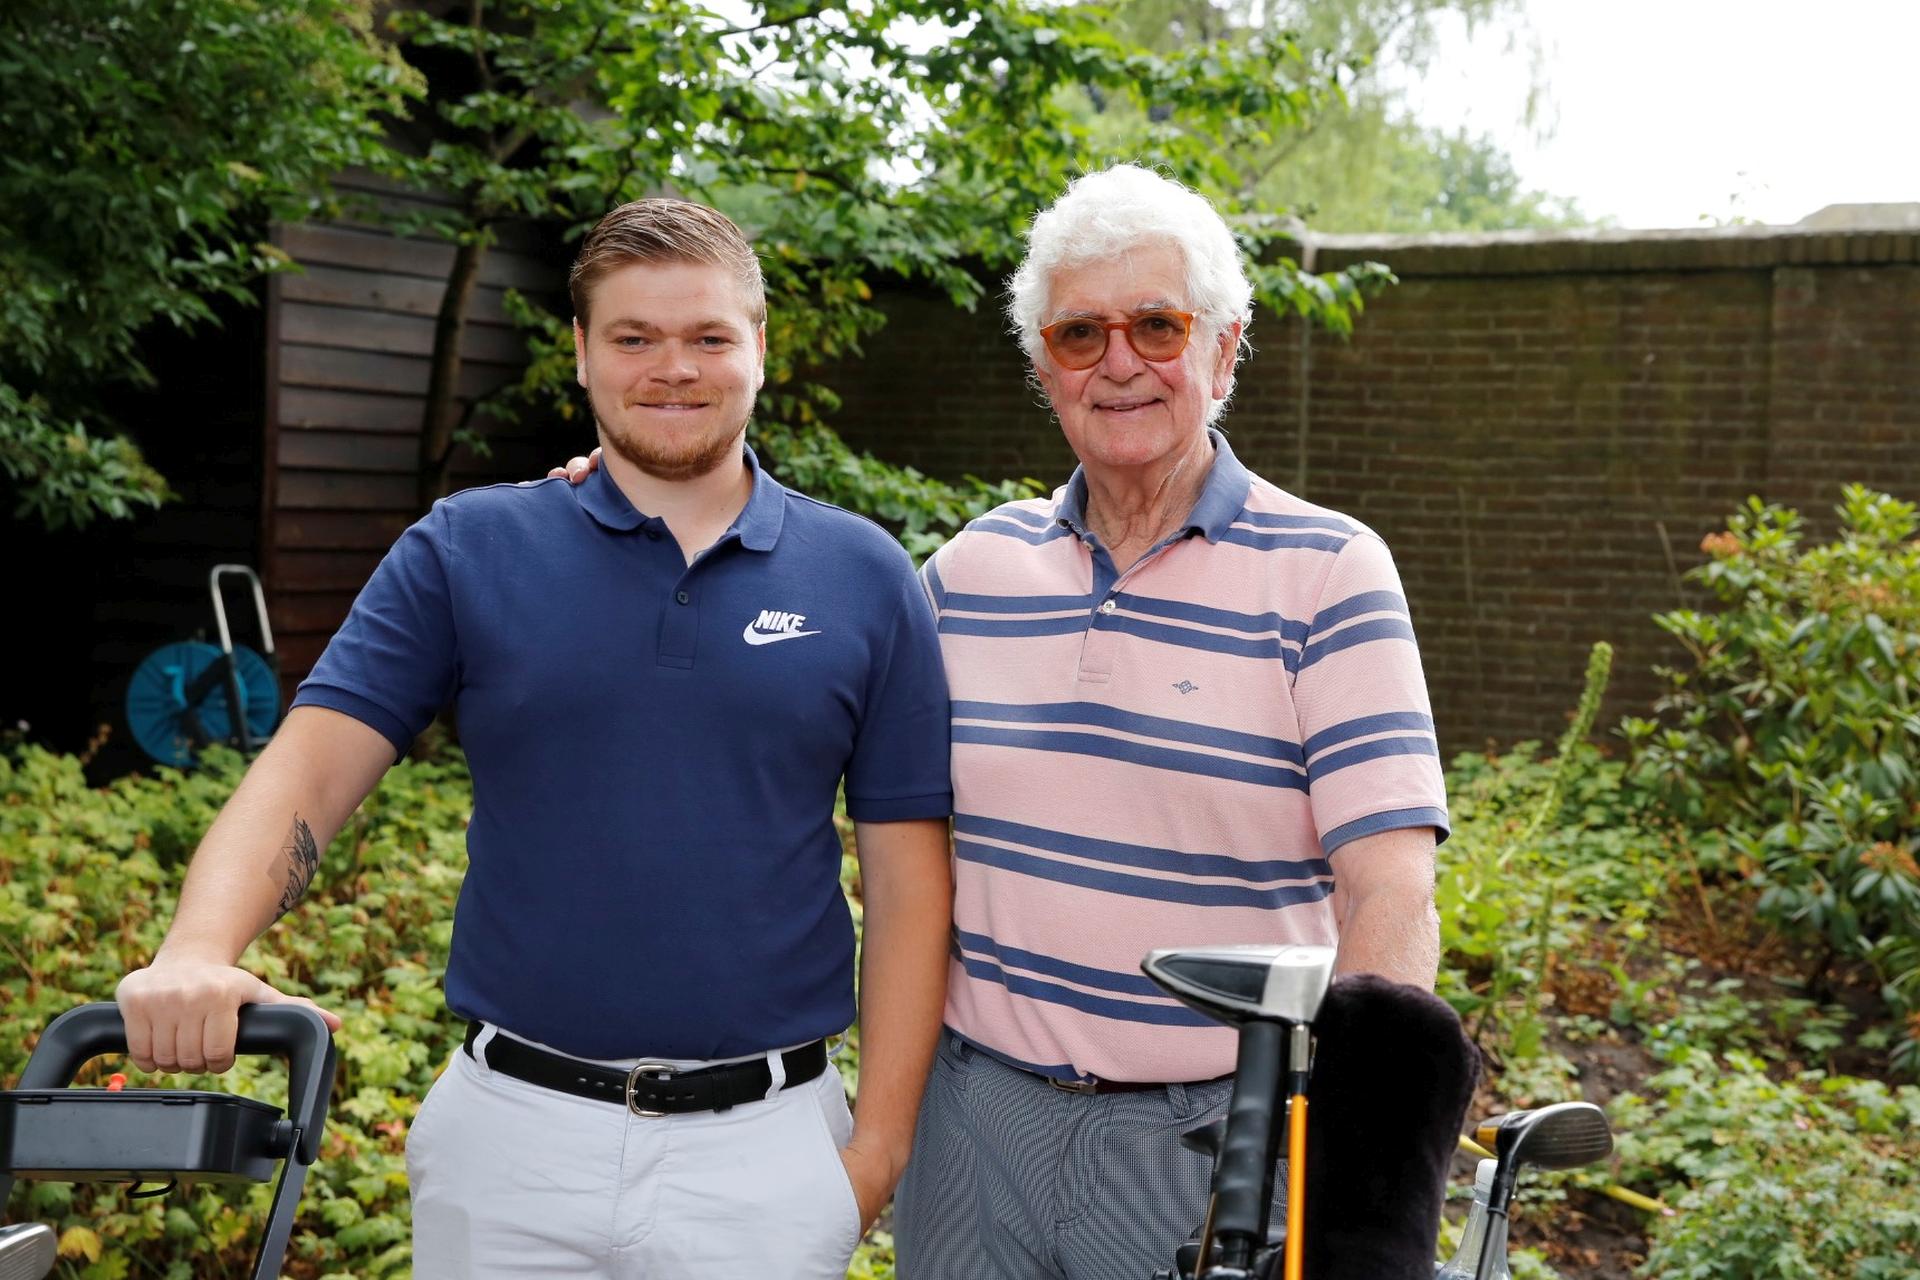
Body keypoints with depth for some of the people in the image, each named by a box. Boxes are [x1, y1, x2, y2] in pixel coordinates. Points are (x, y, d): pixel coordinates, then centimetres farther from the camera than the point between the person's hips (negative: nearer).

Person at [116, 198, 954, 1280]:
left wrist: (881, 1139, -3)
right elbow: (309, 769, -7)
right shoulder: (467, 550, 1)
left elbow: (907, 879, 2)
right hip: (512, 1136, 1)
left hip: (764, 1149, 0)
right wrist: (197, 954, -25)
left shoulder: (865, 577, 1)